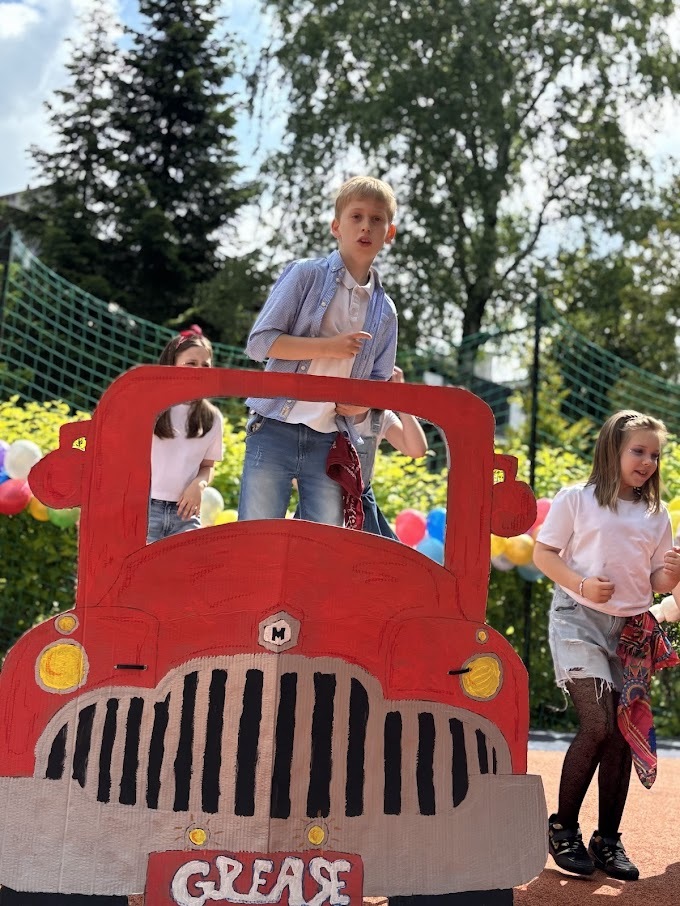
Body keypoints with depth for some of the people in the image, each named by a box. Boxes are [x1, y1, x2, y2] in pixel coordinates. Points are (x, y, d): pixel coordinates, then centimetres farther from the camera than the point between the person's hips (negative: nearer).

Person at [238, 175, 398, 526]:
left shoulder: (385, 311, 12)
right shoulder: (306, 274, 0)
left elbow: (379, 379, 18)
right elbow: (259, 342, -6)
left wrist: (364, 401, -5)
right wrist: (329, 346, -14)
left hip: (330, 443, 4)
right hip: (275, 431, -4)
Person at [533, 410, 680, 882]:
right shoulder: (576, 499, -1)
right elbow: (543, 554, -2)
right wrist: (581, 584, -17)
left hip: (631, 628, 5)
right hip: (580, 620, -5)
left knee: (623, 733, 4)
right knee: (598, 724, -15)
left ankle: (608, 840, 18)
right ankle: (563, 829, 4)